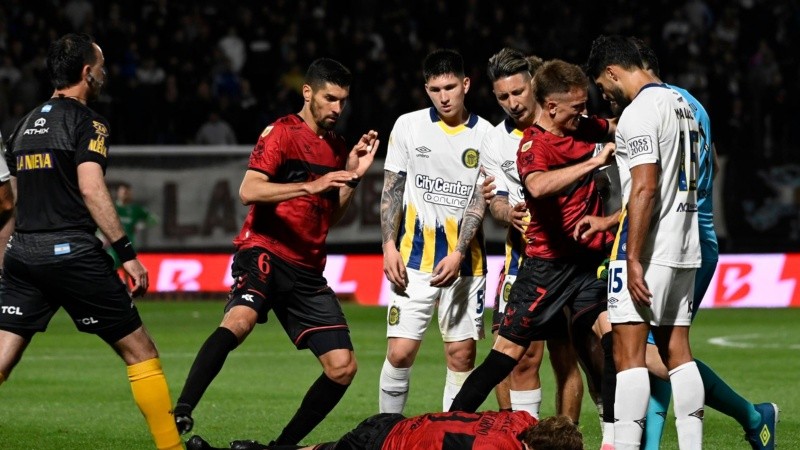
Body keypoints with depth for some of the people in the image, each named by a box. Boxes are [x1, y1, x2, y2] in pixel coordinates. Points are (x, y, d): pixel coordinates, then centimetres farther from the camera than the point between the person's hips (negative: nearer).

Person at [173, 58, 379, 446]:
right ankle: (180, 414, -39)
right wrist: (310, 185, -26)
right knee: (239, 320, -36)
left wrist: (353, 175, 11)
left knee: (343, 367, -2)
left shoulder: (336, 147, 18)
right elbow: (248, 191, -17)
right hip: (264, 253, -7)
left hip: (307, 270, 7)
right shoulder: (282, 133, -3)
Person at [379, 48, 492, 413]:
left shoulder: (485, 135, -1)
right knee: (400, 352, -6)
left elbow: (480, 199, -4)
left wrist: (458, 254, -14)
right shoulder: (408, 126, 3)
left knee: (462, 353, 0)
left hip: (465, 261, 0)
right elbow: (392, 189, 7)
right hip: (414, 257, 0)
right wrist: (390, 246, -3)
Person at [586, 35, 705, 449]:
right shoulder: (681, 105, 15)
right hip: (685, 247, 9)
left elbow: (645, 187, -20)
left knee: (629, 352, -8)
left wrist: (633, 258, -20)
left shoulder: (639, 112, -13)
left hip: (647, 247, -9)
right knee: (676, 352, 10)